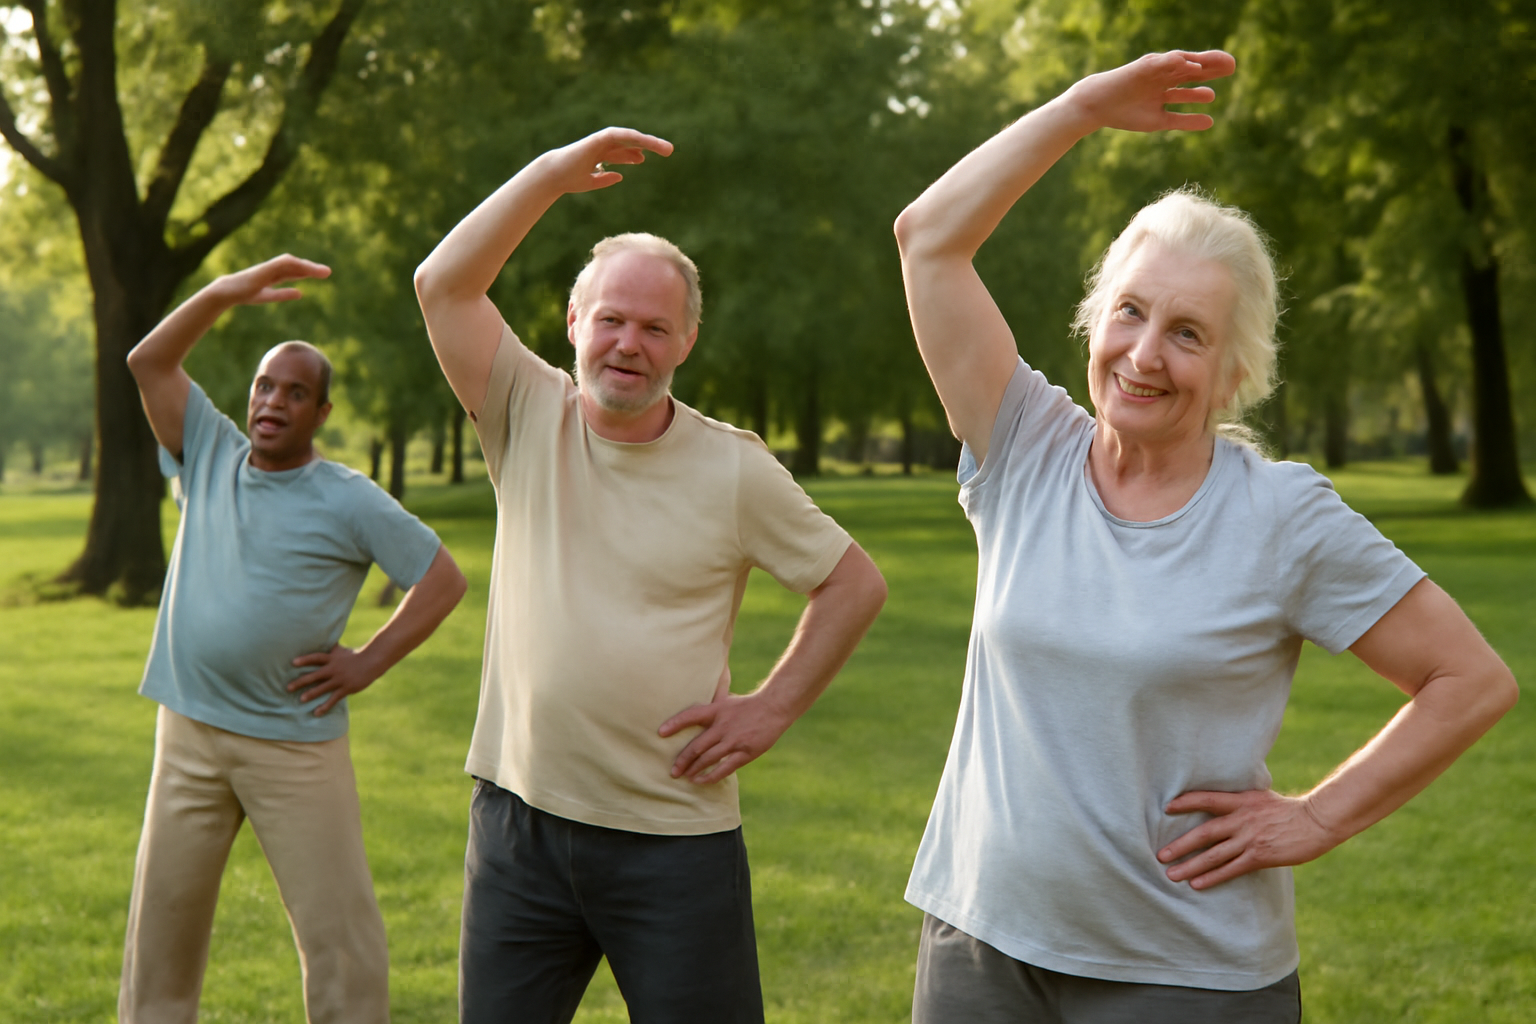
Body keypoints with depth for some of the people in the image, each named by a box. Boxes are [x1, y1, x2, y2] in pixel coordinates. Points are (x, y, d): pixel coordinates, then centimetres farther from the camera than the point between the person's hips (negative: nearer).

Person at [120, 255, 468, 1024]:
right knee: (162, 926, 9)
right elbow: (149, 362, 0)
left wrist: (367, 664, -6)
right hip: (189, 732, 4)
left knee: (340, 935, -3)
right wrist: (226, 293, -11)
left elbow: (444, 579, -2)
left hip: (295, 745, -3)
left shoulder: (350, 502, -4)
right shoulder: (209, 454, 7)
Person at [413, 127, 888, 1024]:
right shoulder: (530, 421, 1)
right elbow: (443, 285, -9)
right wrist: (556, 173, -12)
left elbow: (857, 584, 4)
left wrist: (772, 709, -2)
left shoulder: (735, 469, -3)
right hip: (520, 820, 2)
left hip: (675, 839, -2)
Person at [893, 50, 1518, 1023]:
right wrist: (1084, 106, -4)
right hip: (982, 943, 3)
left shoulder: (1284, 515, -7)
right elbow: (930, 238, -2)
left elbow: (1475, 681, -4)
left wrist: (1317, 819, -6)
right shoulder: (1026, 458, 1)